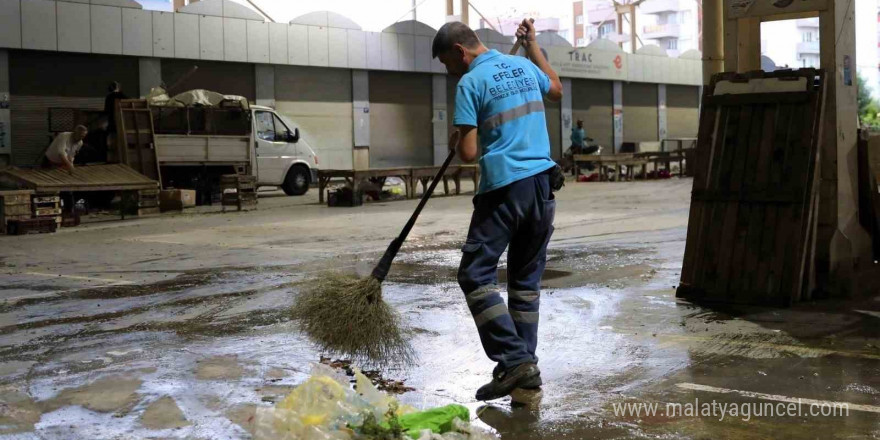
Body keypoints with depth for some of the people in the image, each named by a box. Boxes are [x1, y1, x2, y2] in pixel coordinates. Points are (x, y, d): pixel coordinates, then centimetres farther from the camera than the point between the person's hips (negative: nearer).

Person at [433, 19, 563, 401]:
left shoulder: (470, 83, -8)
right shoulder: (524, 66, 12)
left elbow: (468, 153, -13)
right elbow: (556, 90, 35)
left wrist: (455, 141, 10)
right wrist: (533, 46, 39)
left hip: (505, 189, -7)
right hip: (542, 184, 7)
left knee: (476, 274, -2)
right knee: (526, 278, 14)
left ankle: (514, 360, -10)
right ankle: (527, 363, 16)